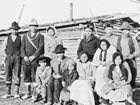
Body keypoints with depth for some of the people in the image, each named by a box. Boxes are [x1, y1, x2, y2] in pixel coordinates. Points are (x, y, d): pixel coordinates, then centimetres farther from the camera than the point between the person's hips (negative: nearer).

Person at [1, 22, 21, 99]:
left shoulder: (20, 38, 3)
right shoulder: (7, 38, 10)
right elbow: (4, 47, 21)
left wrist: (18, 54, -1)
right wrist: (8, 53, 12)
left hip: (17, 58, -2)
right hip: (9, 58, 2)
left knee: (17, 75, -2)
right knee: (8, 75, 0)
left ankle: (16, 93, 2)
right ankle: (8, 93, 5)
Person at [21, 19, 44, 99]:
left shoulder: (40, 36, 4)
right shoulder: (25, 36, 16)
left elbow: (40, 47, -6)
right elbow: (22, 47, 11)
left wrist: (33, 56, -15)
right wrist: (24, 56, -5)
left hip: (35, 60, -4)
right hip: (26, 60, 4)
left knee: (34, 77, -6)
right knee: (26, 76, 7)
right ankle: (28, 93, 18)